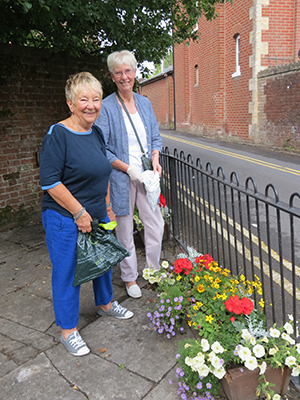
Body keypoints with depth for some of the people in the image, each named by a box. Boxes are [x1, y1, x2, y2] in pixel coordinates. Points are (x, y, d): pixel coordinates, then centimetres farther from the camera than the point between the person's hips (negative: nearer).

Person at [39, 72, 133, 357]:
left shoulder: (97, 134, 6)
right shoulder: (58, 135, -17)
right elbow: (50, 182, -20)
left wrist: (107, 207, 15)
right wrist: (79, 213, -19)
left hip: (97, 216, 8)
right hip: (65, 220, -7)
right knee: (67, 272, 6)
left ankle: (105, 304, 47)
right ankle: (68, 330, 26)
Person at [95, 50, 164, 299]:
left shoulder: (144, 103, 9)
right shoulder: (106, 107, -8)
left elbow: (155, 137, 14)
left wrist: (155, 160, -4)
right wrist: (128, 168, -16)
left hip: (146, 175, 5)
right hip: (121, 178, -4)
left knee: (156, 224, 7)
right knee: (125, 229, 7)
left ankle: (153, 271, 30)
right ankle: (130, 278, 26)